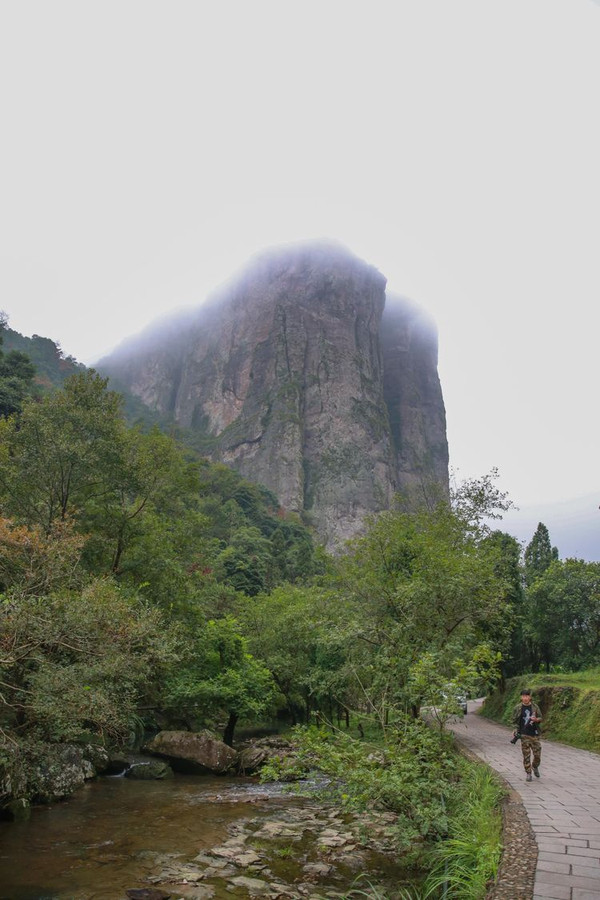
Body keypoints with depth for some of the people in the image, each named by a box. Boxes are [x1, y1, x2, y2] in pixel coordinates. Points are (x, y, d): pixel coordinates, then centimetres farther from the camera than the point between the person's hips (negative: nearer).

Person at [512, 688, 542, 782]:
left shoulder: (535, 707, 1)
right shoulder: (518, 708, -2)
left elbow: (540, 718, 8)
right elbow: (514, 720, 6)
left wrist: (536, 719, -14)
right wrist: (517, 730, -6)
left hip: (535, 734, 1)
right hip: (524, 735, -1)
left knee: (537, 754, 4)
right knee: (526, 755, 0)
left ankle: (535, 767, 33)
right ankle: (528, 773, 14)